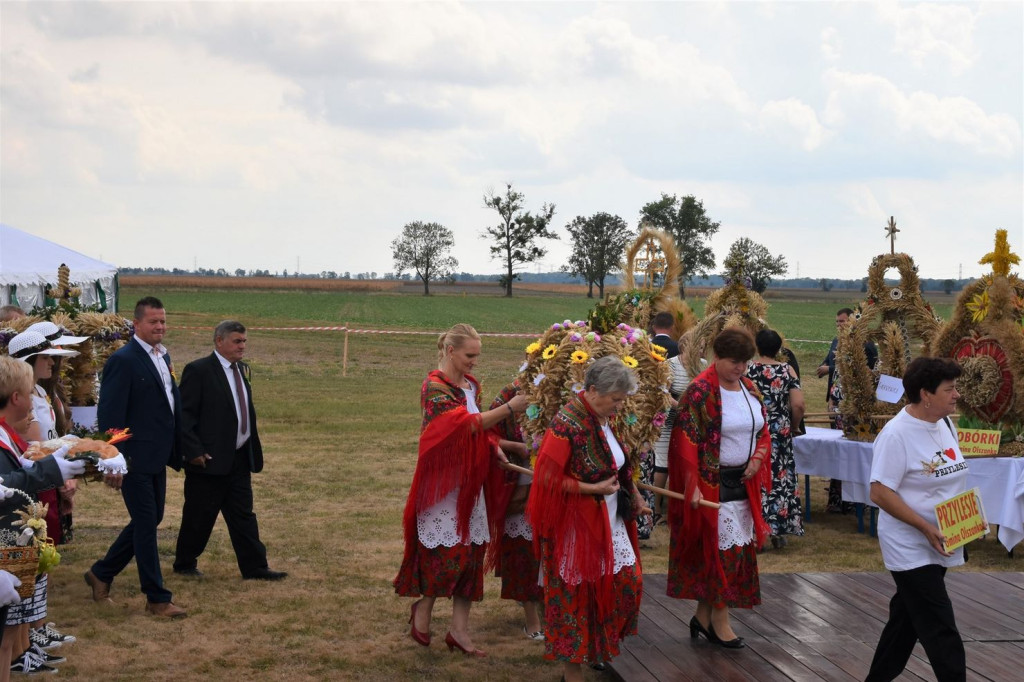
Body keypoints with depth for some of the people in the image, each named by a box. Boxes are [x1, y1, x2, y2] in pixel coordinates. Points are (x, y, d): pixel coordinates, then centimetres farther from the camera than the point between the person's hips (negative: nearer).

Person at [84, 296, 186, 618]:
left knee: (149, 520, 17)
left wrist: (177, 451, 15)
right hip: (136, 459, -9)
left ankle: (101, 573, 32)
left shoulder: (163, 357, 12)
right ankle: (157, 598, 8)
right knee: (146, 523, -1)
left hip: (157, 457, 9)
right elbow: (110, 415, -17)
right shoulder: (123, 360, -14)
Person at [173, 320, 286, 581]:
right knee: (199, 517, 5)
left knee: (243, 516, 8)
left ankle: (254, 567, 11)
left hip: (239, 459, 7)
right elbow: (184, 415, -14)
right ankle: (184, 564, 21)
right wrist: (194, 451, -18)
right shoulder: (198, 371, -12)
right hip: (209, 460, -7)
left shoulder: (241, 369, 12)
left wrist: (252, 451, 15)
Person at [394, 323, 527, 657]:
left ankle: (459, 629, 11)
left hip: (470, 479, 7)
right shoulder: (434, 386, -14)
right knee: (447, 550, -5)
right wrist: (508, 408, -25)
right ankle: (423, 607, 21)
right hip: (443, 479, -7)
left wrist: (493, 445, 0)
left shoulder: (471, 384, 10)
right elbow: (463, 424, -24)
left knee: (471, 551, 5)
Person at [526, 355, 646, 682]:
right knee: (575, 595, 3)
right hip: (575, 527, -8)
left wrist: (634, 495, 12)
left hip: (608, 523, 8)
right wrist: (594, 489, -20)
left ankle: (600, 647, 30)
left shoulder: (604, 419, 3)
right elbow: (548, 478, -22)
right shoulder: (566, 425, -22)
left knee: (629, 582, 9)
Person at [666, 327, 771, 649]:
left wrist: (758, 457, -3)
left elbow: (763, 431, 17)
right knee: (722, 549, -3)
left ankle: (703, 616, 21)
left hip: (743, 481, 7)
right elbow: (686, 441, -17)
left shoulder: (749, 389, 8)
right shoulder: (700, 391, -14)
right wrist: (692, 486, -22)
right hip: (711, 483, -7)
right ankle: (719, 620, 10)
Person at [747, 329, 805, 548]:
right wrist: (792, 427, 10)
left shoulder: (747, 370, -4)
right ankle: (779, 531, 15)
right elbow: (798, 405, -8)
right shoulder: (787, 370, -1)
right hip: (780, 434, 1)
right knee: (779, 478, 11)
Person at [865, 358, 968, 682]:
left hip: (940, 543, 8)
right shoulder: (896, 434, -20)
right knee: (940, 631, -7)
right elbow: (879, 493, -21)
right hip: (912, 548, -8)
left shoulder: (945, 424, 5)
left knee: (907, 618, 18)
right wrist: (925, 528, -24)